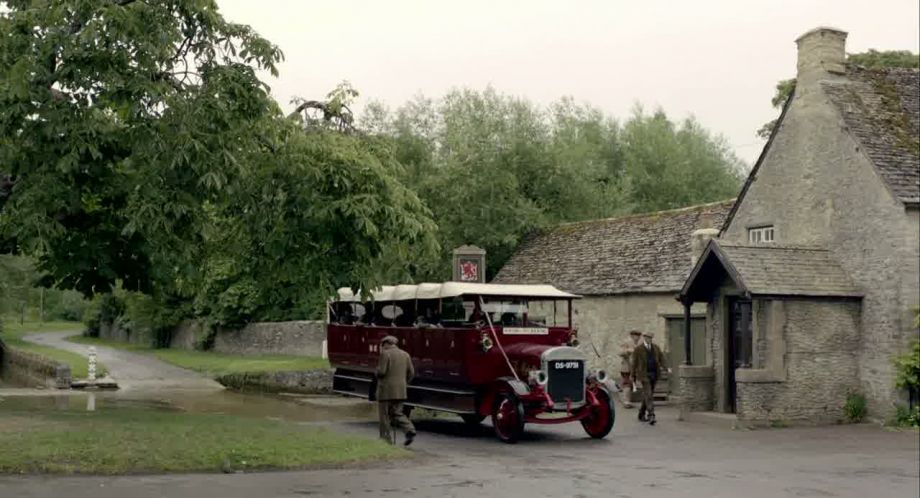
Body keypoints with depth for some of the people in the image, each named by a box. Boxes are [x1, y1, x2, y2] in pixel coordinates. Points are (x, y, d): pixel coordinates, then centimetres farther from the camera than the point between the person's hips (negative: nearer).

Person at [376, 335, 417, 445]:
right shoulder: (405, 355, 10)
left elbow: (381, 372, -15)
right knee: (397, 413, 13)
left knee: (385, 416, 4)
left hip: (386, 390, -6)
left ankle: (386, 440, 6)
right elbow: (411, 373, 8)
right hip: (400, 391, 6)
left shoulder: (385, 354, -9)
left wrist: (378, 373, 7)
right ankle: (409, 430, -9)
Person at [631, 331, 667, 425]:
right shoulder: (638, 349, -3)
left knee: (647, 395, 13)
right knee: (648, 395, -15)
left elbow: (661, 359, 6)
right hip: (644, 375, -5)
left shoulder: (656, 348, 10)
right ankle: (651, 416, -20)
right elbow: (634, 364, -2)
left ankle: (641, 414, 27)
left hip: (654, 375, 5)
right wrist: (635, 378, -4)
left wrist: (665, 368, -13)